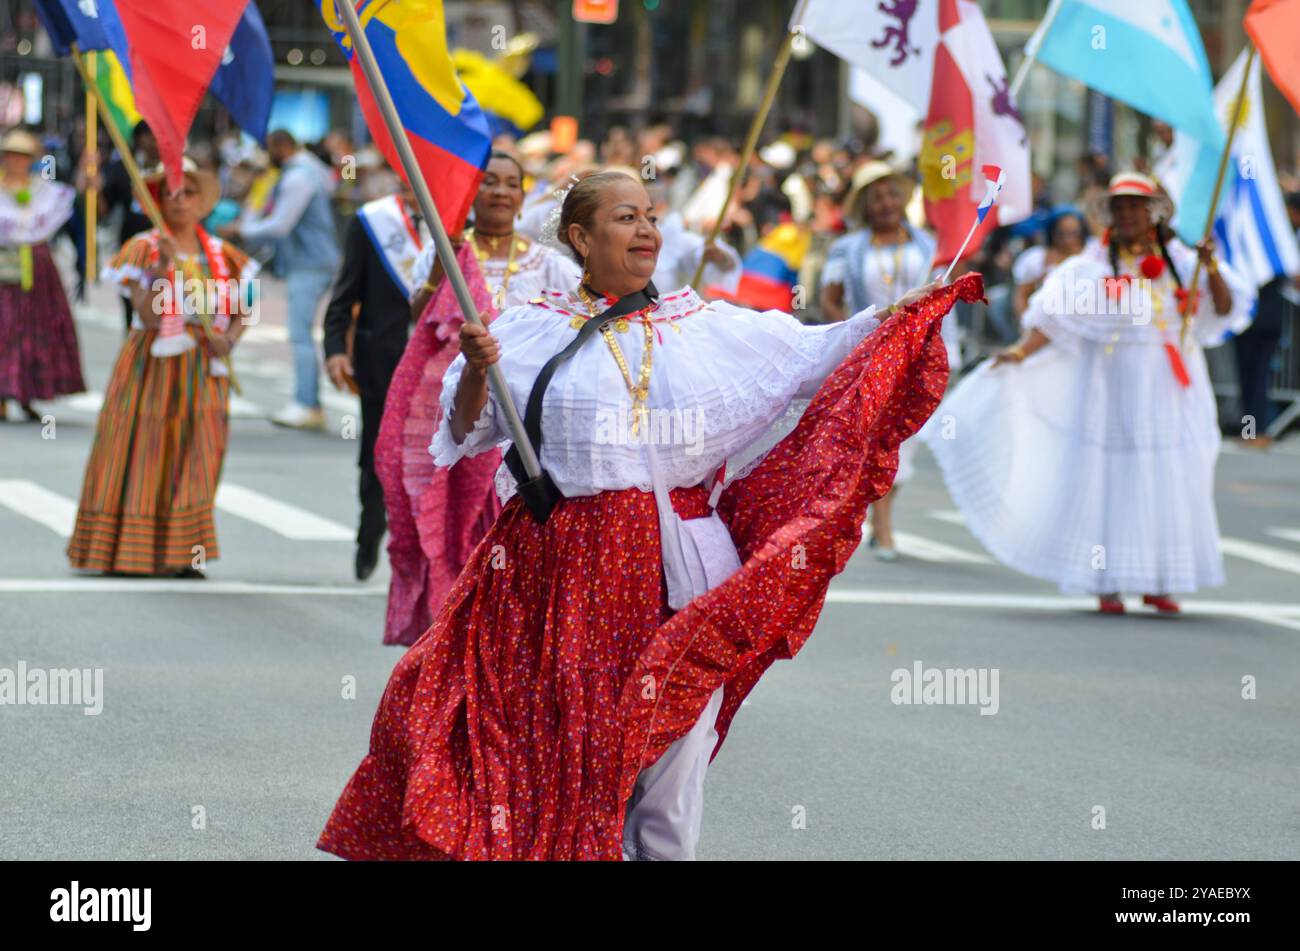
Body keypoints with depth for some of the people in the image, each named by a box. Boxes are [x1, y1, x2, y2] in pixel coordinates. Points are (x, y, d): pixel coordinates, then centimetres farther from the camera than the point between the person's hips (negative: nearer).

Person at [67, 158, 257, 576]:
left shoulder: (221, 255, 9)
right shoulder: (144, 250, -2)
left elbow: (240, 311, 11)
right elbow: (147, 315, -12)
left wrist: (228, 339, -10)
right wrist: (162, 267, -23)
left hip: (202, 370, 3)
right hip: (153, 365, -3)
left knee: (193, 458, 1)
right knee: (145, 450, -4)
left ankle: (182, 553, 4)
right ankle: (130, 552, 0)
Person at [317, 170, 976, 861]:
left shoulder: (706, 328, 11)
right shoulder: (531, 331, 5)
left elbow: (812, 353, 11)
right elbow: (466, 431, 2)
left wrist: (916, 306, 5)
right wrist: (475, 372, -17)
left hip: (678, 576, 2)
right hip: (566, 574, -2)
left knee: (675, 743, 1)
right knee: (569, 741, -1)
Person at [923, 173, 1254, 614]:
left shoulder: (1180, 261, 7)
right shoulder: (1093, 266, 0)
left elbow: (1224, 308, 3)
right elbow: (1054, 317, -8)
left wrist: (1211, 269, -15)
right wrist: (1021, 351, -23)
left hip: (1169, 391, 3)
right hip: (1112, 386, -2)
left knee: (1167, 485, 3)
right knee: (1107, 481, -3)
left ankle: (1157, 582, 12)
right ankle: (1107, 584, 3)